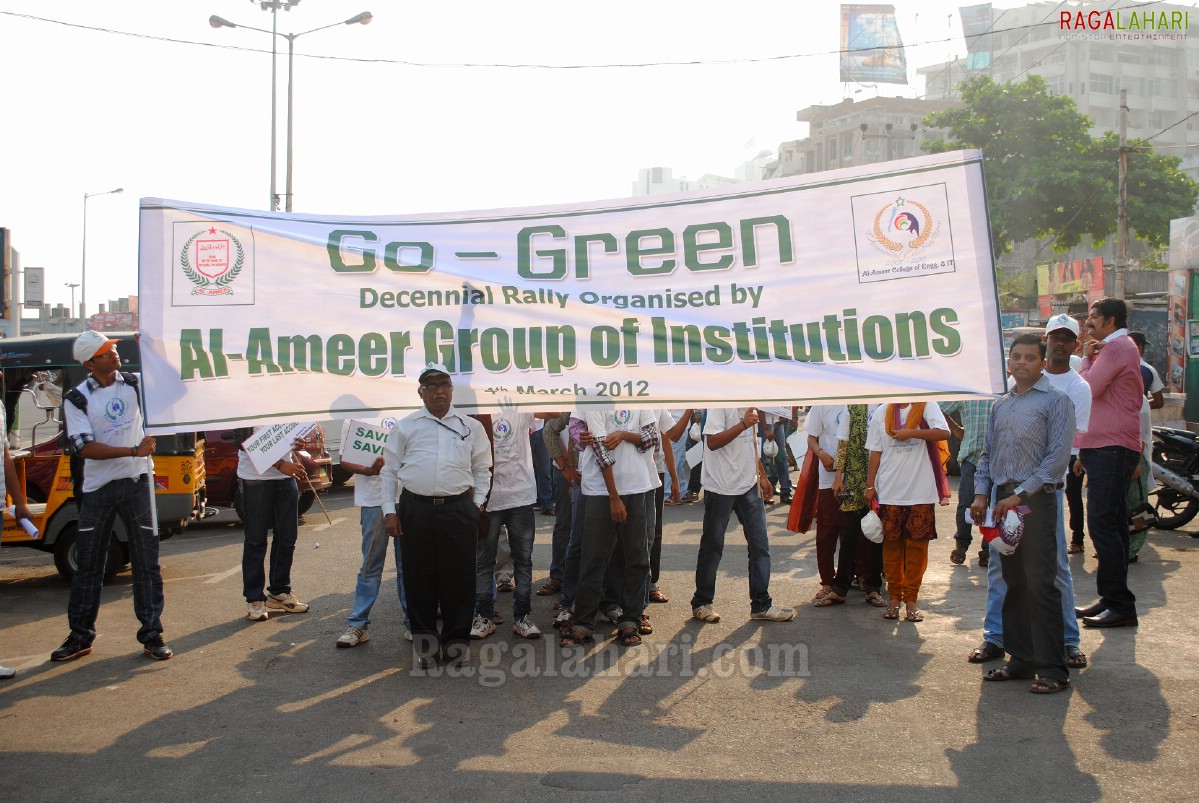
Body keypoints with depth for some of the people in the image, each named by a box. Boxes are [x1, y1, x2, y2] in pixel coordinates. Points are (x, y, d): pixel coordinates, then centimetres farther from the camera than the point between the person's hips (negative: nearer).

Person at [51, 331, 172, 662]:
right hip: (98, 489, -1)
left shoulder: (134, 383, 3)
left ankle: (152, 634, 9)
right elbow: (86, 448, -14)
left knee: (146, 560, 2)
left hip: (137, 483, 1)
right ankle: (80, 636, 21)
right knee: (88, 563, 9)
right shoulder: (77, 399, -5)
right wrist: (133, 450, -21)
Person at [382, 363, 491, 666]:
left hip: (458, 510, 0)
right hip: (415, 510, 0)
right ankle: (424, 641, 19)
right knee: (418, 577, 5)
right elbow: (389, 470, 8)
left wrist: (477, 504, 4)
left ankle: (456, 641, 16)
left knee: (459, 577, 3)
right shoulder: (405, 426, 7)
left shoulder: (471, 427, 10)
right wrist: (389, 510, 1)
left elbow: (482, 470, 14)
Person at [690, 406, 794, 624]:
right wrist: (743, 424, -27)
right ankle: (701, 603, 20)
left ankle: (761, 605, 14)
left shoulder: (748, 404, 11)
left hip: (749, 485, 7)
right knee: (712, 547, 5)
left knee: (760, 545, 5)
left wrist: (762, 475, 19)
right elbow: (712, 442, -20)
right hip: (721, 487, -7)